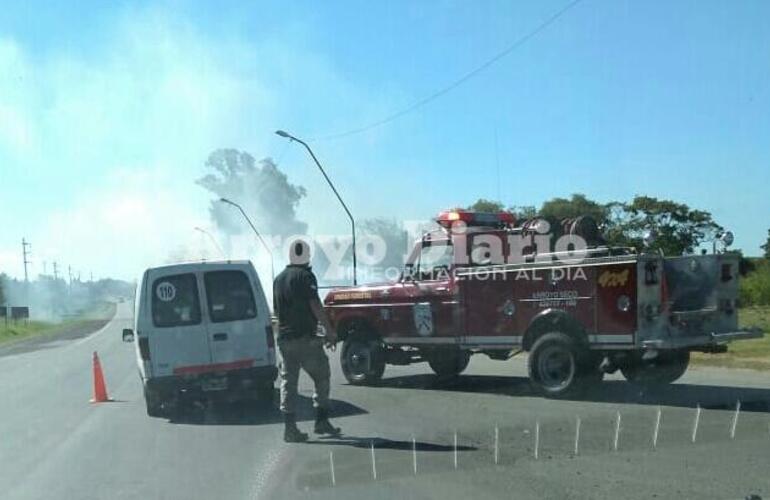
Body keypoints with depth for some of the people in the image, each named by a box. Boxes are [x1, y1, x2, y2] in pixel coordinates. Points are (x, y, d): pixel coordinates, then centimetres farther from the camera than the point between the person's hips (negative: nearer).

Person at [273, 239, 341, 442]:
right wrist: (330, 331, -11)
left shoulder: (279, 278, 15)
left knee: (288, 381, 6)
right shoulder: (305, 276, -7)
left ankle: (289, 427, 2)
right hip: (305, 337, -6)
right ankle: (321, 421, 4)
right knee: (321, 376, 6)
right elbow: (315, 306, -14)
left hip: (284, 338, 6)